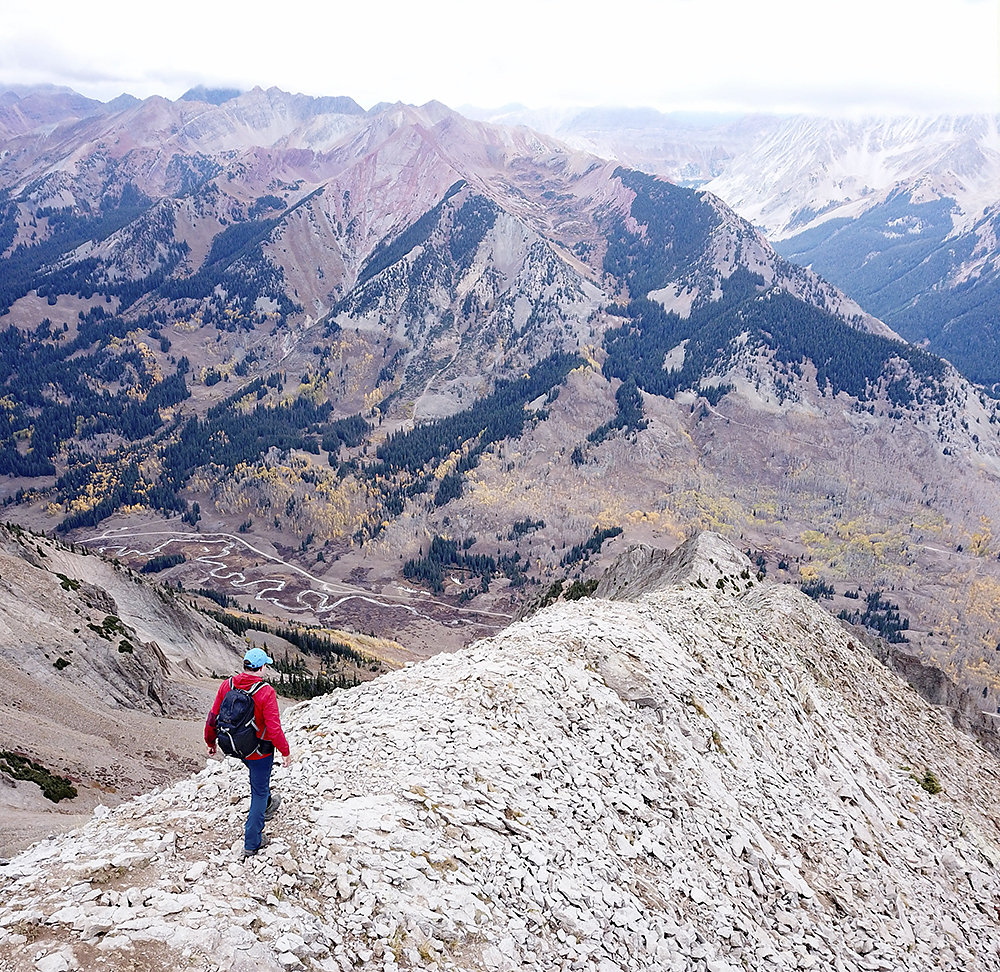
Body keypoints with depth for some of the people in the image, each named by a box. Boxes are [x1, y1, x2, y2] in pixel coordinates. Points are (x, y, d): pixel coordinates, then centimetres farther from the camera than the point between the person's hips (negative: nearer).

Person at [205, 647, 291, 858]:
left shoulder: (227, 685, -11)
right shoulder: (266, 692, -26)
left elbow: (213, 718, -3)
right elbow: (274, 729, -26)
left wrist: (210, 741, 14)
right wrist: (285, 751, -12)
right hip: (259, 750, -5)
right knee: (259, 792, 11)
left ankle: (266, 807, 57)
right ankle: (252, 843, 18)